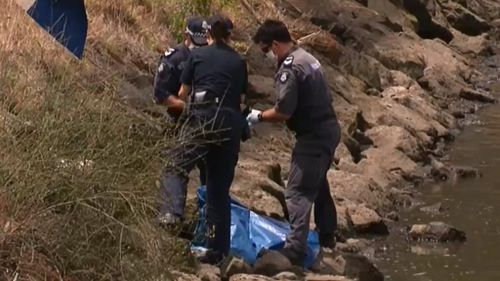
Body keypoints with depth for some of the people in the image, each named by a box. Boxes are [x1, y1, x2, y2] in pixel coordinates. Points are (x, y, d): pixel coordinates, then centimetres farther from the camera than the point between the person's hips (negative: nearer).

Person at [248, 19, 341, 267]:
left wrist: (259, 116, -5)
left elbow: (283, 112, -21)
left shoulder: (290, 69, -19)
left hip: (314, 136, -10)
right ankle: (327, 236, 38)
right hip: (328, 128, 10)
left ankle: (295, 249, -16)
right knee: (318, 183, 25)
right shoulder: (307, 58, 11)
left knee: (298, 191, -10)